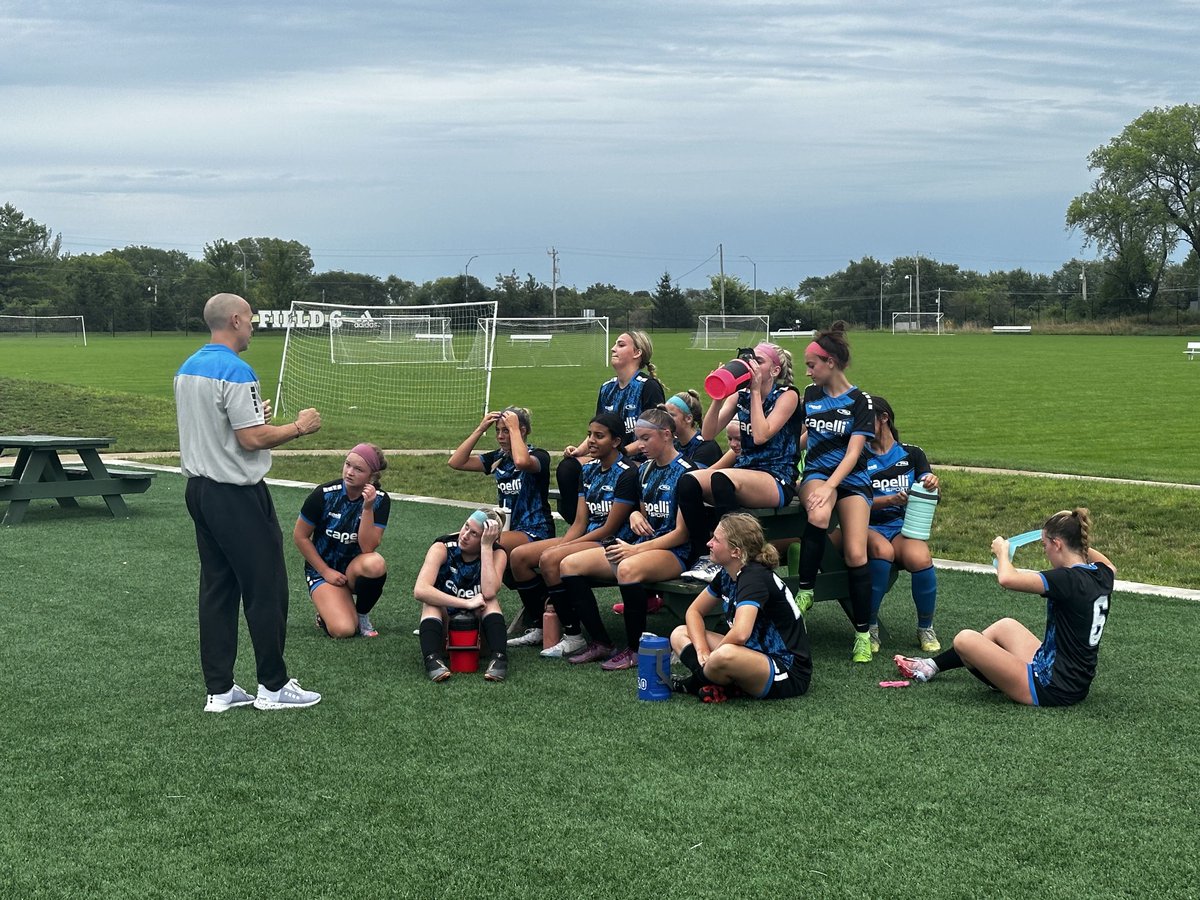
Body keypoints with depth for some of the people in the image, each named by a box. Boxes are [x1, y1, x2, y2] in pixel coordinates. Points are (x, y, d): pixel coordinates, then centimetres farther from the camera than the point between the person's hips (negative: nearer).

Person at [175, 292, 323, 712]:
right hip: (237, 496, -9)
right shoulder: (235, 372, -18)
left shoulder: (187, 369, 10)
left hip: (199, 489, 9)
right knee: (266, 590, 1)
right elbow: (253, 439, -21)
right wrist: (299, 426, -8)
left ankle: (219, 689, 14)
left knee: (216, 589, 11)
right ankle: (273, 686, 9)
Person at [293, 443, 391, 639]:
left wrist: (367, 508, -30)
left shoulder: (380, 500, -12)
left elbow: (368, 547, -21)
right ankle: (325, 613, 11)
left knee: (375, 564, -36)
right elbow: (300, 536, -6)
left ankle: (362, 615, -6)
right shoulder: (324, 494, -16)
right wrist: (326, 572, -9)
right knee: (343, 630, -27)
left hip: (355, 568, 2)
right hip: (323, 569, -2)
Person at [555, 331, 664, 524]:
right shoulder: (607, 388, 15)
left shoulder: (648, 387, -7)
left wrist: (624, 451, -21)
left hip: (639, 462, -7)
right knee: (566, 467, -15)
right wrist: (579, 450, -1)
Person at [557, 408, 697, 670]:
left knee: (628, 568, -41)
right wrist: (636, 515, 0)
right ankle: (600, 643, -4)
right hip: (643, 545, 9)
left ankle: (634, 650, -25)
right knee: (570, 564, -7)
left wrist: (636, 549, -18)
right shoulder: (645, 470, 14)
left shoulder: (685, 472, -10)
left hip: (674, 552, -9)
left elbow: (681, 533, -14)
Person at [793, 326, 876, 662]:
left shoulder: (860, 401, -4)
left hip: (852, 479, -2)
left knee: (855, 554, -17)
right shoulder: (812, 394, 9)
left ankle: (863, 633, -6)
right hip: (816, 472, 2)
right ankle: (804, 591, -25)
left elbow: (853, 452, -13)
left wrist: (830, 486, -25)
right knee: (819, 514, -37)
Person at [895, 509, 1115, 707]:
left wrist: (1002, 551, -10)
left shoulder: (1069, 579, -23)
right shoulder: (1103, 575, 2)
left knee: (964, 639, -4)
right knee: (1005, 626, 25)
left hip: (1052, 689, -10)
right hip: (1076, 684, 10)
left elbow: (1007, 578, -32)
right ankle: (933, 666, 35)